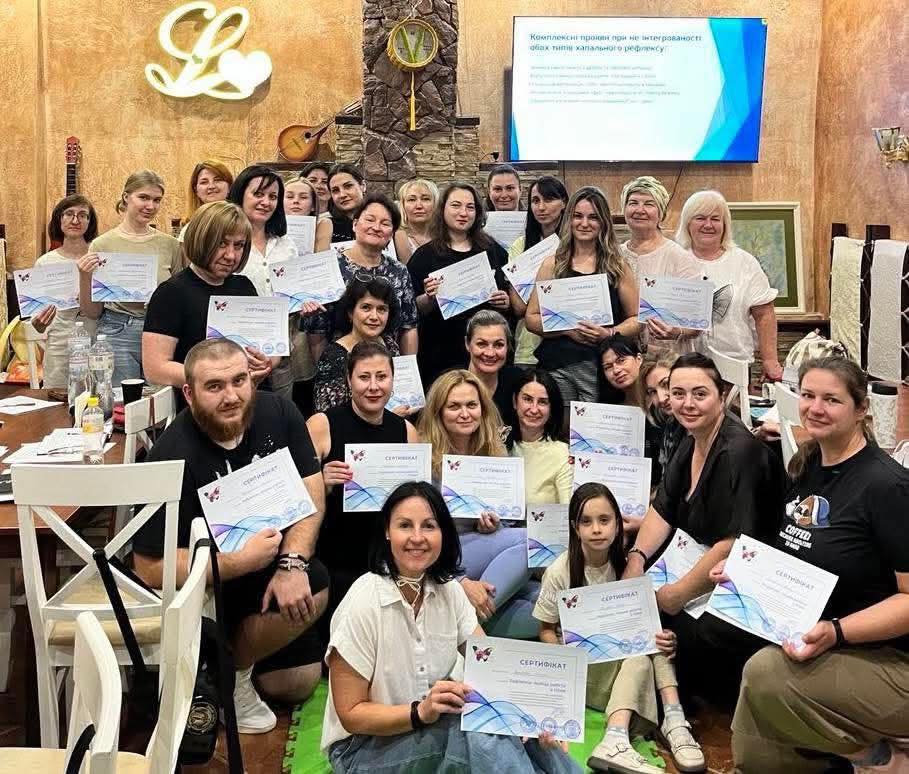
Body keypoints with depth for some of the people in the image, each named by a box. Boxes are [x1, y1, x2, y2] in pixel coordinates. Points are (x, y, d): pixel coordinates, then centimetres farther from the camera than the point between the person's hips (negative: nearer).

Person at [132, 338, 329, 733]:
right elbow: (150, 569, -27)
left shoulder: (277, 413, -13)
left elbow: (311, 492, -14)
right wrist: (240, 562, -33)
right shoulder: (174, 457, -27)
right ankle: (227, 676, -7)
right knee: (315, 587, -28)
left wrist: (291, 561, -30)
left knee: (298, 684, 6)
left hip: (266, 559, 6)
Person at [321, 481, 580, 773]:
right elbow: (351, 714, -17)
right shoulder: (362, 604, -20)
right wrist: (420, 712, -32)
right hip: (364, 749, -5)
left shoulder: (448, 591, -1)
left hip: (435, 726, 6)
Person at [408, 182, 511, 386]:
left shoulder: (494, 251, 10)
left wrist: (507, 302, -4)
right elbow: (413, 310, -1)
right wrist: (430, 298, -20)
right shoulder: (425, 255, 2)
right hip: (442, 357, -2)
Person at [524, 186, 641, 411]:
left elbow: (636, 319, 7)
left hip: (603, 366, -1)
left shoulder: (617, 266, 7)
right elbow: (531, 318, 5)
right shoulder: (552, 265, 8)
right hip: (557, 366, 1)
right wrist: (568, 329, -9)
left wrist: (610, 333, -12)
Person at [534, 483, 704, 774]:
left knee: (653, 634, -24)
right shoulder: (560, 572, -13)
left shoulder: (625, 565, -4)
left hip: (619, 655, 4)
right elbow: (546, 630, -4)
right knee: (639, 659, -29)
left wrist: (661, 638, -23)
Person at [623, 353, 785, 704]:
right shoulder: (690, 444, 6)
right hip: (696, 561, 9)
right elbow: (662, 510, 10)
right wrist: (636, 557, -8)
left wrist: (678, 594, -23)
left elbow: (733, 544, -28)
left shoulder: (739, 452, -23)